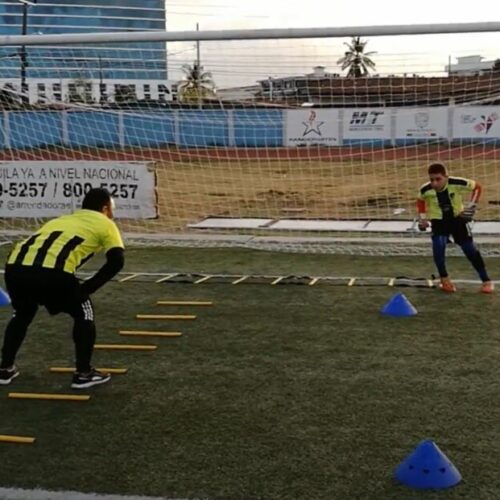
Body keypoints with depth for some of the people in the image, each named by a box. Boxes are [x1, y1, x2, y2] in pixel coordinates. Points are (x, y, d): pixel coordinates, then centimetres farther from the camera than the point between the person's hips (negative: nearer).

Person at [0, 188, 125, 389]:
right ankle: (83, 374, 20)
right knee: (83, 313, 19)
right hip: (51, 270, -6)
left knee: (22, 313, 34)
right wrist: (87, 288, 11)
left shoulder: (60, 219, 39)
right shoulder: (104, 224, 21)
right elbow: (116, 261, 8)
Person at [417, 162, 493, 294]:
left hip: (458, 218, 0)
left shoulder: (457, 183, -28)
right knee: (438, 245, -23)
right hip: (438, 220, 0)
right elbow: (421, 201, 3)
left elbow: (476, 186, -11)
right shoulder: (425, 190, -22)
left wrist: (471, 205, -14)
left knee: (470, 248, 0)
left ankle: (486, 280, 12)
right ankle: (444, 279, -3)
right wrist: (422, 217, -3)